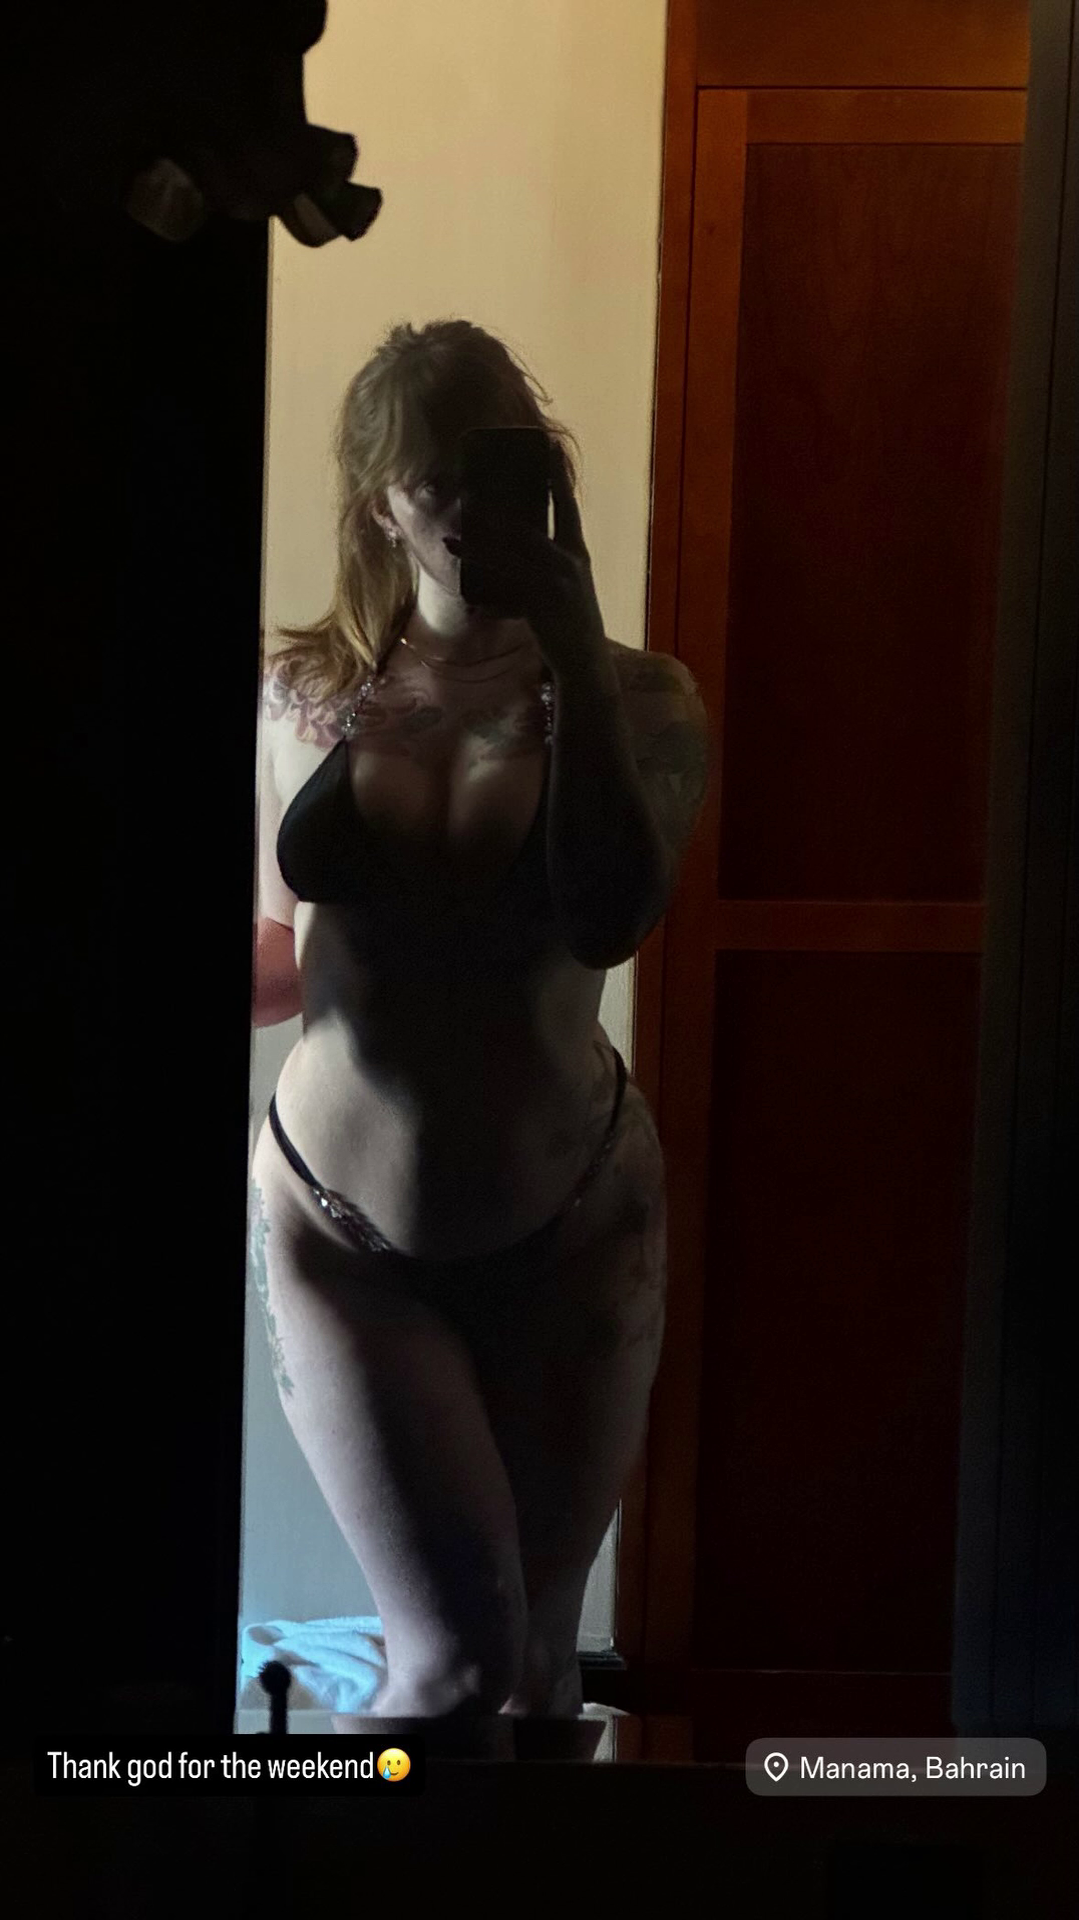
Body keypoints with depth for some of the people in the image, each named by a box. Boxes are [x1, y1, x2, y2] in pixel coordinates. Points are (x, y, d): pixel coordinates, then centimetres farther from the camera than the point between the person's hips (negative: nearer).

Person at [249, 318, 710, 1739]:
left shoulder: (636, 696, -6)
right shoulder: (307, 688, -1)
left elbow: (611, 918, -24)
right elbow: (288, 954, 10)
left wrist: (574, 648, -24)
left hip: (570, 1231, 1)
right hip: (341, 1231, 0)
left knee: (539, 1653, 13)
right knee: (459, 1654, -7)